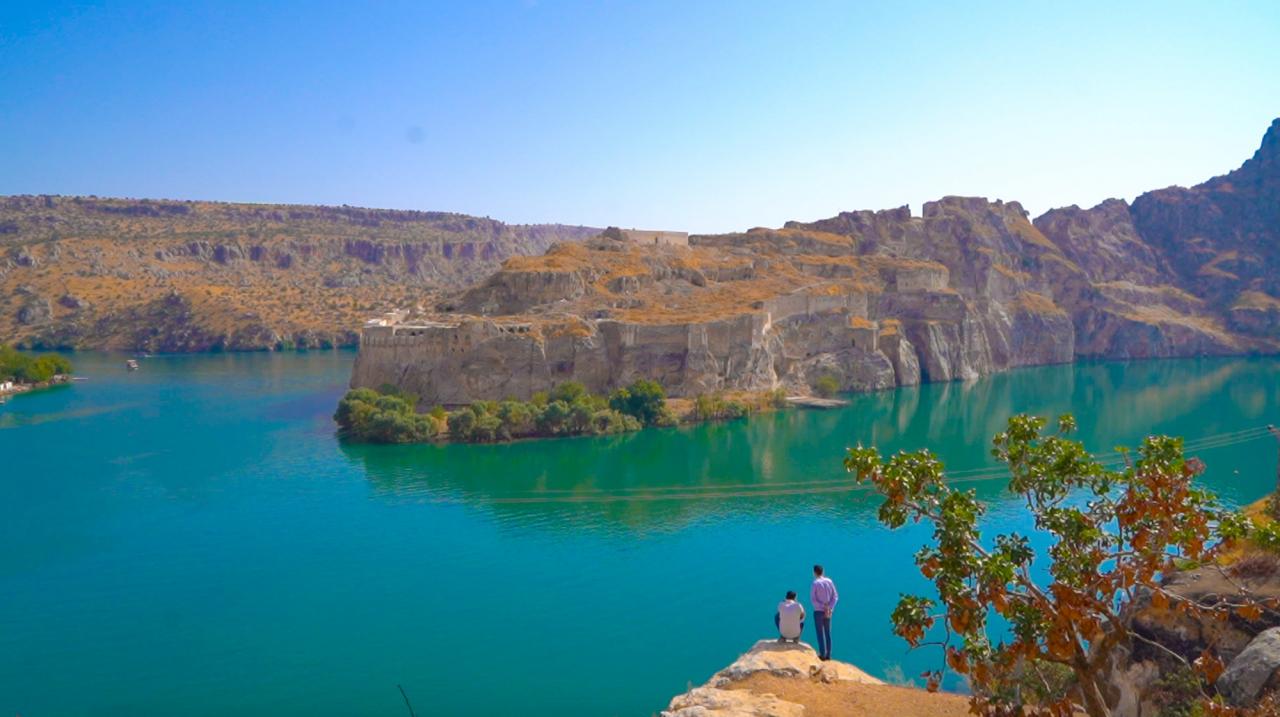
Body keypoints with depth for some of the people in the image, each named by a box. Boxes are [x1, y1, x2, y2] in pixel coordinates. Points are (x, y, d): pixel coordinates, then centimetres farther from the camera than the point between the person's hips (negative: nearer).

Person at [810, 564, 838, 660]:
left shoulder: (815, 583, -13)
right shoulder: (829, 581, 1)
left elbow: (812, 600, -16)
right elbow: (835, 597, -1)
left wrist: (823, 607, -13)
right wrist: (829, 609, -8)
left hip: (818, 611, -5)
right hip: (828, 612, 5)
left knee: (820, 634, 3)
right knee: (828, 633, 13)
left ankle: (822, 654, 5)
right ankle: (828, 654, 15)